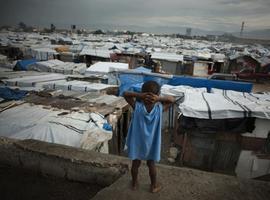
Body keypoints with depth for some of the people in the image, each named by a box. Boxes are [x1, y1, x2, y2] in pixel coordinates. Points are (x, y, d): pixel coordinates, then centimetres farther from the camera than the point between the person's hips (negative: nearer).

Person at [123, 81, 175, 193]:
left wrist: (139, 95, -28)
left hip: (137, 142, 0)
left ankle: (134, 183, 44)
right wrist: (159, 99, -25)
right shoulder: (159, 109, -22)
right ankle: (154, 186, 41)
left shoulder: (137, 106, -23)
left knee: (136, 163, 22)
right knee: (151, 164, 22)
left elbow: (125, 94, -12)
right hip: (151, 143, 0)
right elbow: (172, 99, -7)